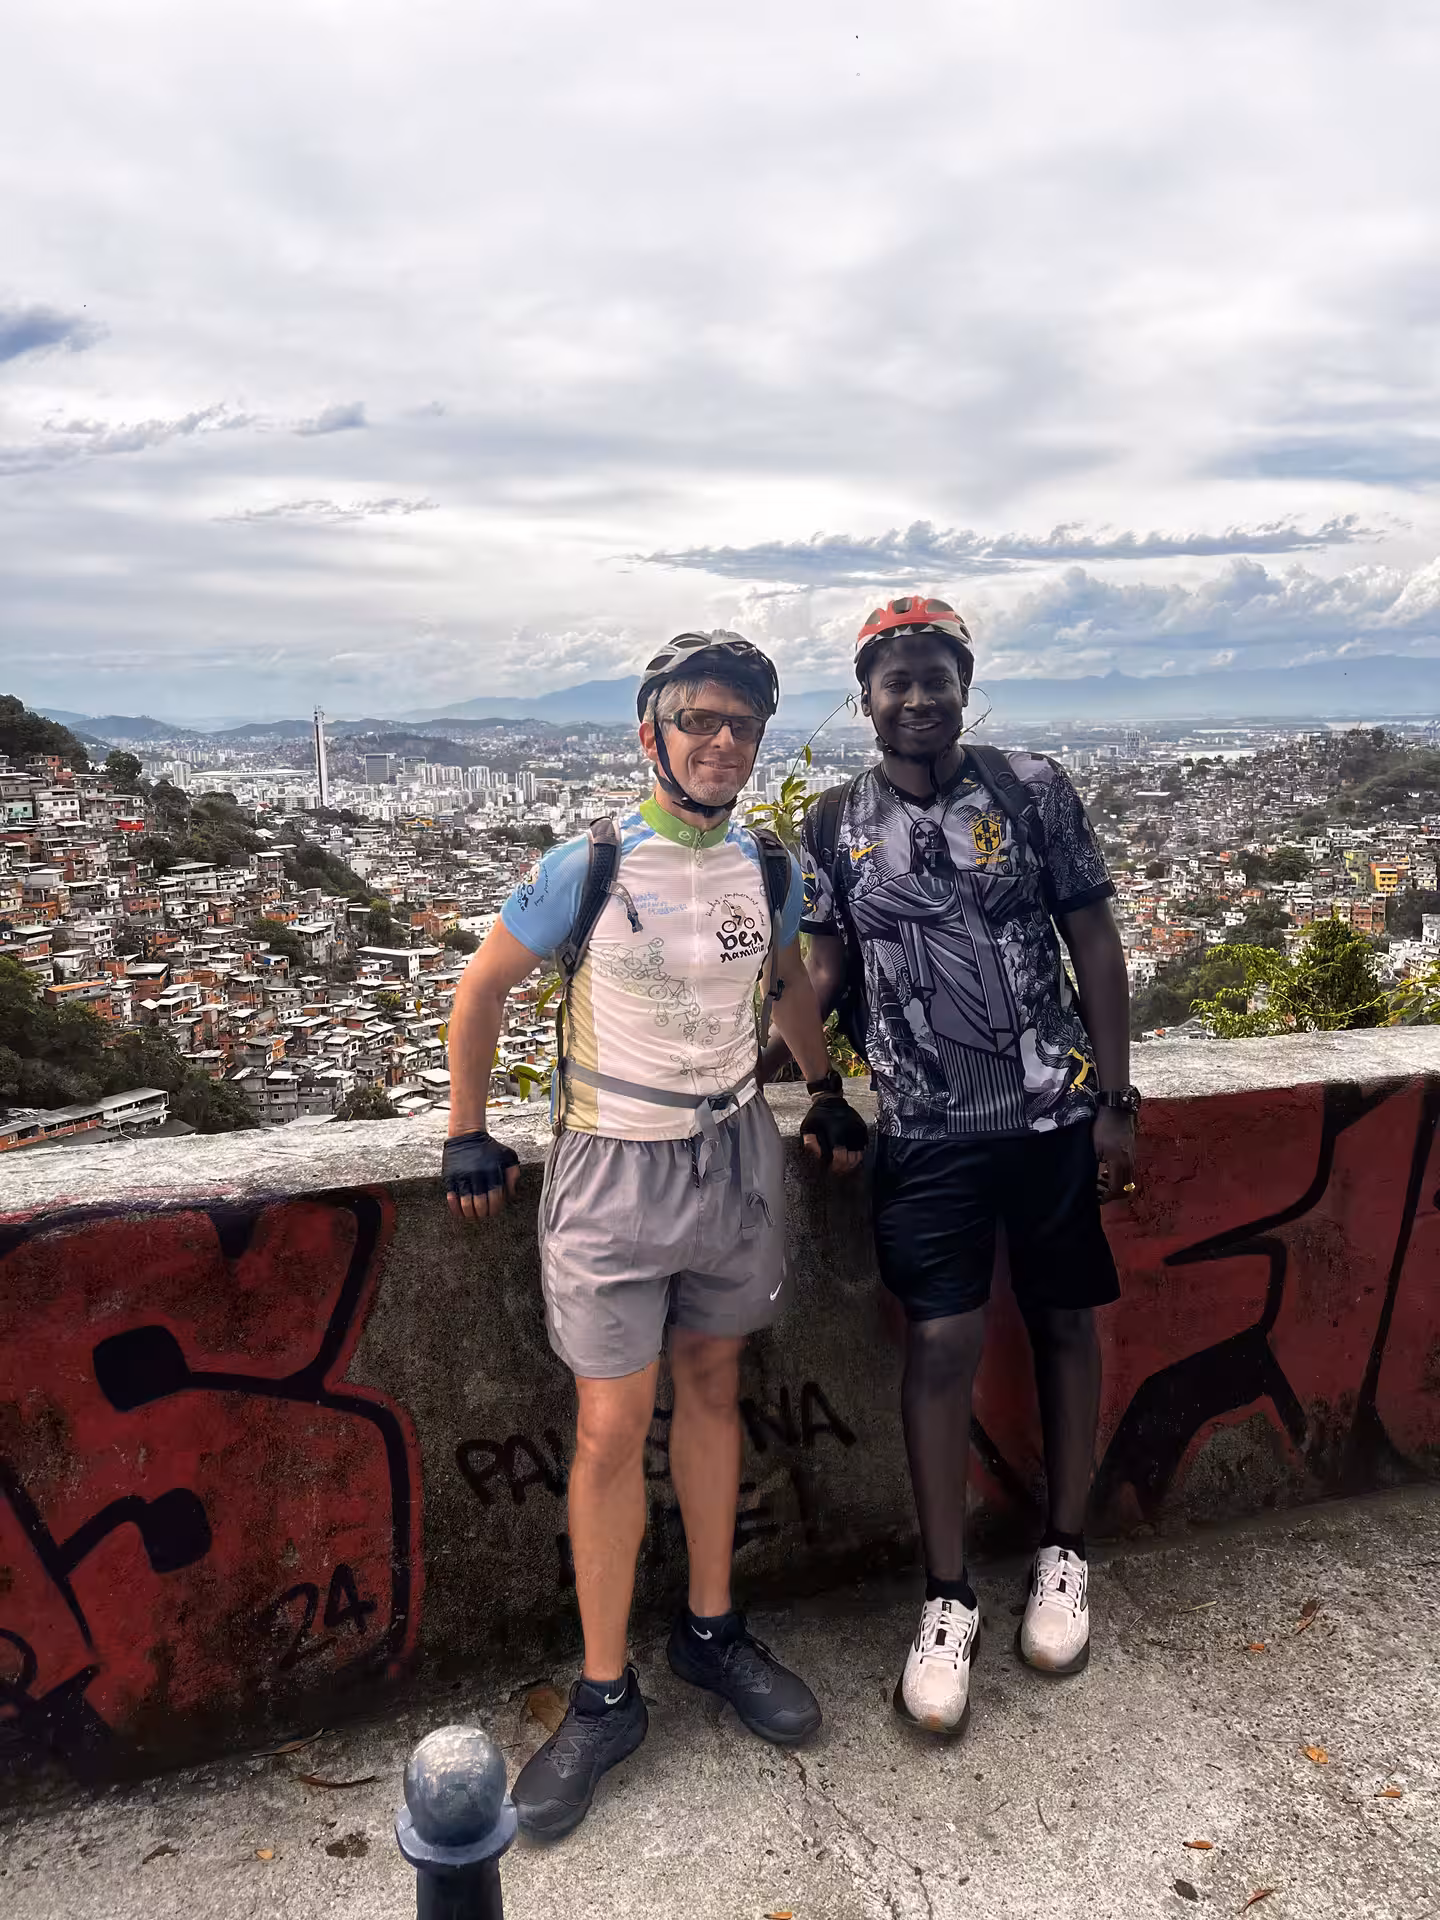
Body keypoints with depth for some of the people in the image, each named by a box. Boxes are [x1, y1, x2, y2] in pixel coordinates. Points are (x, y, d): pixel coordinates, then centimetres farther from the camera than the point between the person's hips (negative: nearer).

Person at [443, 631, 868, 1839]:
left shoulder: (766, 870, 0)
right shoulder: (586, 869, -13)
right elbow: (484, 989, -2)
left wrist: (827, 1092, 17)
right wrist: (468, 1138, -1)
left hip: (737, 1155, 4)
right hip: (613, 1169, -4)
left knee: (713, 1388, 15)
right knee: (612, 1429, -1)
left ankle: (712, 1632, 33)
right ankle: (604, 1697, 17)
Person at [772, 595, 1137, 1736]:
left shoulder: (1032, 789, -1)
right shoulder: (837, 824, 4)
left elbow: (1095, 943, 0)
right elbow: (829, 971, 7)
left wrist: (1114, 1100, -3)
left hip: (1053, 1113, 0)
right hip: (927, 1129, 0)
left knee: (1064, 1324, 11)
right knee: (941, 1343, -1)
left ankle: (1065, 1557, 32)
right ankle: (948, 1598, 16)